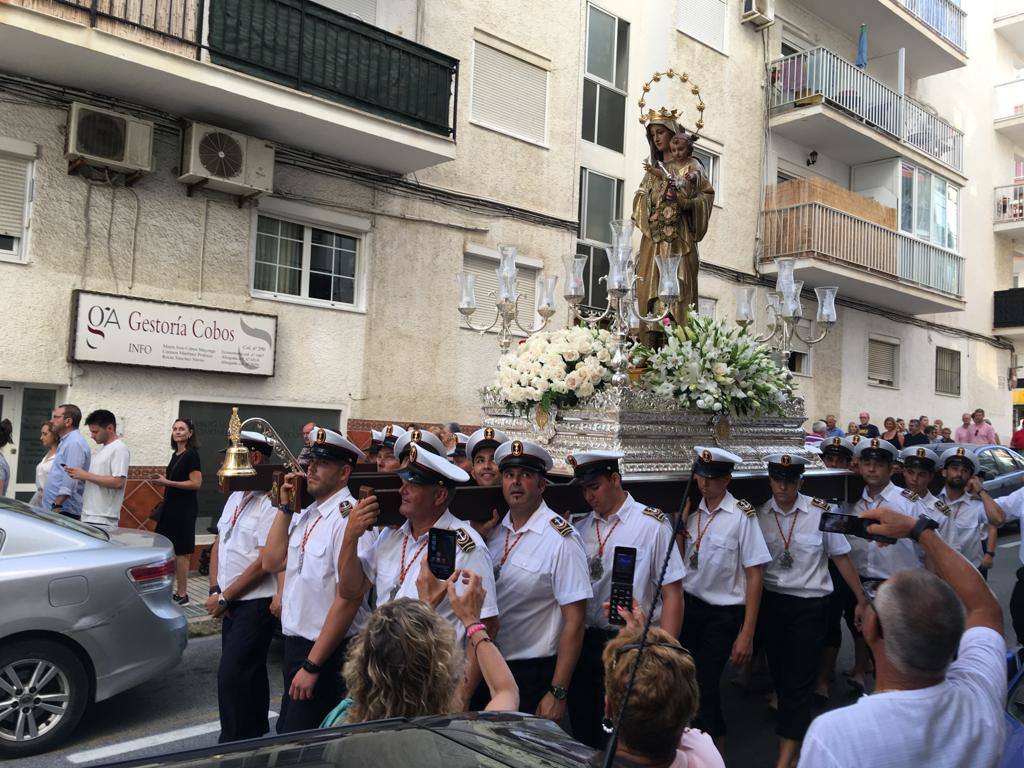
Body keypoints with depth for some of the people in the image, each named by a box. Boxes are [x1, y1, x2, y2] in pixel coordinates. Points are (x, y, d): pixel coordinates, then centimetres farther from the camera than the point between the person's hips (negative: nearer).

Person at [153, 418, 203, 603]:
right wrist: (162, 480, 6)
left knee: (180, 552, -3)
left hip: (184, 509, -9)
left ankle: (182, 595, 5)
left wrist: (167, 482, -18)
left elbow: (196, 483, -20)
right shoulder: (175, 455, 14)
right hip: (171, 506, 9)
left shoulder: (191, 455, -12)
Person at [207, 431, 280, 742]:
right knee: (249, 672, 19)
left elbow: (265, 562, -21)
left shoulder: (271, 502, -18)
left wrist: (223, 597, -12)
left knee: (232, 674, -7)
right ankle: (255, 734, 33)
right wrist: (215, 589, 1)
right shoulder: (236, 497, 11)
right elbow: (219, 543, 15)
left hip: (256, 603, -9)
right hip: (232, 602, 9)